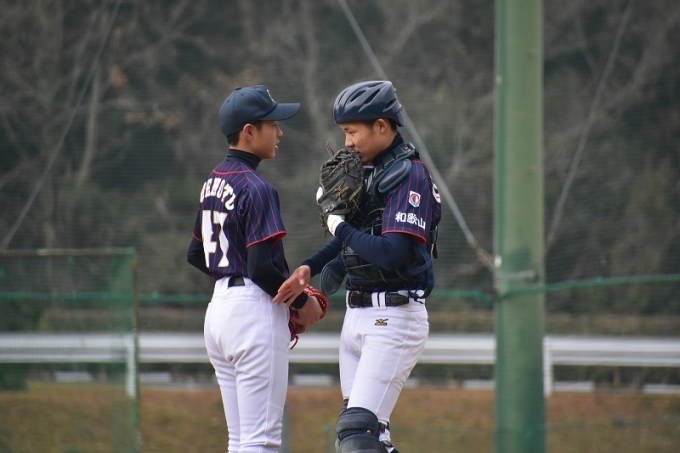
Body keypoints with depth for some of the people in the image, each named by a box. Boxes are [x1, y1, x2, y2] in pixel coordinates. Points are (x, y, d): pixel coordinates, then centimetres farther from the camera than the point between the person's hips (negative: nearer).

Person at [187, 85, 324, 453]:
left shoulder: (213, 183, 12)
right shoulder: (256, 188, -15)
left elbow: (195, 254, 20)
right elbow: (262, 267, -20)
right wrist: (302, 302, -7)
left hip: (219, 308, 9)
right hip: (255, 311, -9)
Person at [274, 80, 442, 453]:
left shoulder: (409, 174, -14)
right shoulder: (368, 169, 13)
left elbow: (392, 255, -25)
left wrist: (339, 226, -12)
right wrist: (308, 269, 11)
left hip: (394, 317, -10)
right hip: (358, 316, 10)